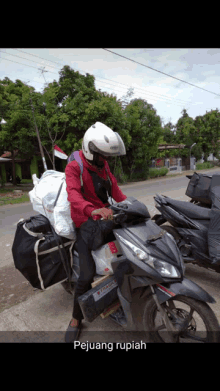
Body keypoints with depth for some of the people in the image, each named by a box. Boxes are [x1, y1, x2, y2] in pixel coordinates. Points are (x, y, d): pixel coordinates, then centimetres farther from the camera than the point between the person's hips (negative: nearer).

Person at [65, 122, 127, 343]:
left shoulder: (103, 164, 11)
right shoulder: (74, 167, -13)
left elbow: (114, 188, 9)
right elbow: (73, 194, -31)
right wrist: (93, 210, -50)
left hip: (106, 216, 7)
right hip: (86, 223, -6)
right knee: (87, 274, -10)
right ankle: (76, 319, 15)